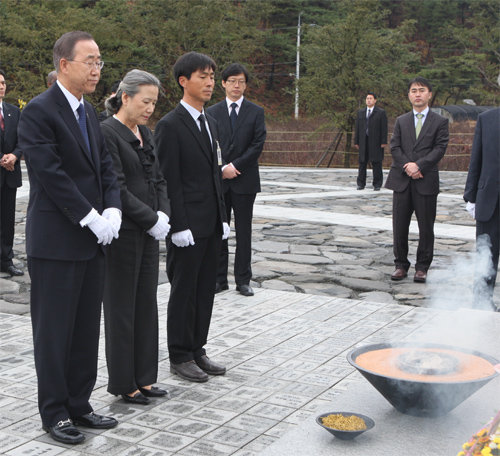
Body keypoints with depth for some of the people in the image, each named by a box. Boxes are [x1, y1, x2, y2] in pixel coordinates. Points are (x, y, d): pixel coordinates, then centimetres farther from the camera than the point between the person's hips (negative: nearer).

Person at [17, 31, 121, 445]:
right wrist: (92, 219, -18)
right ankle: (54, 412, 17)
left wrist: (112, 211, -4)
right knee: (55, 330, 4)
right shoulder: (39, 111, -12)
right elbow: (51, 174, -19)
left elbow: (105, 167, 12)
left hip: (92, 240, 8)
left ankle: (79, 405, 26)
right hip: (56, 241, -8)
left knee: (87, 328, 13)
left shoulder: (89, 112, 14)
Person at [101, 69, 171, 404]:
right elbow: (116, 188, -18)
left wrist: (163, 215, -3)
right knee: (121, 308, 3)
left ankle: (144, 378, 24)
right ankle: (124, 383, 15)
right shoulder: (106, 132, -13)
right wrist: (152, 220, -14)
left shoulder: (146, 134, 13)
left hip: (149, 232, 8)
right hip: (124, 234, -8)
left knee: (147, 305, 13)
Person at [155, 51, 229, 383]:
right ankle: (180, 356, 15)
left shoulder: (211, 123, 14)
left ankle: (197, 349, 25)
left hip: (212, 225, 8)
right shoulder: (170, 125, -11)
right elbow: (169, 181, -14)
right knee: (184, 291, 3)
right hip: (188, 226, -8)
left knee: (206, 290, 13)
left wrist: (223, 217, 13)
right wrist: (180, 226, -18)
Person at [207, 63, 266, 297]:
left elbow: (257, 145, -3)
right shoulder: (212, 112, 7)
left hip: (245, 180, -1)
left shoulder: (256, 112, 5)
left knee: (244, 232, 4)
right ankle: (220, 278, 14)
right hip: (218, 179, 1)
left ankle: (243, 280, 12)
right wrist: (222, 169, -10)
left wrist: (236, 166, -11)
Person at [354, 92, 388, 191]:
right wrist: (356, 142, 7)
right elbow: (357, 128, 13)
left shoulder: (381, 112, 3)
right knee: (362, 162, 4)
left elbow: (384, 128, -2)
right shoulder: (360, 112, 15)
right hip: (363, 141, 4)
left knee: (376, 163, -2)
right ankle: (361, 183, 10)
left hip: (376, 142, -3)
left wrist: (384, 142, -9)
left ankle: (377, 184, 4)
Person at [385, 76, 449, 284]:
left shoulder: (440, 122, 6)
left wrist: (418, 165, -16)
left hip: (426, 181, -2)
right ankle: (401, 264, 16)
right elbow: (394, 146, 4)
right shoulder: (401, 121, 14)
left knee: (426, 227, 2)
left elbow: (440, 148, -5)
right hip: (402, 180, 2)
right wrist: (408, 166, -12)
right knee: (400, 226, 4)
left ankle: (422, 267, 13)